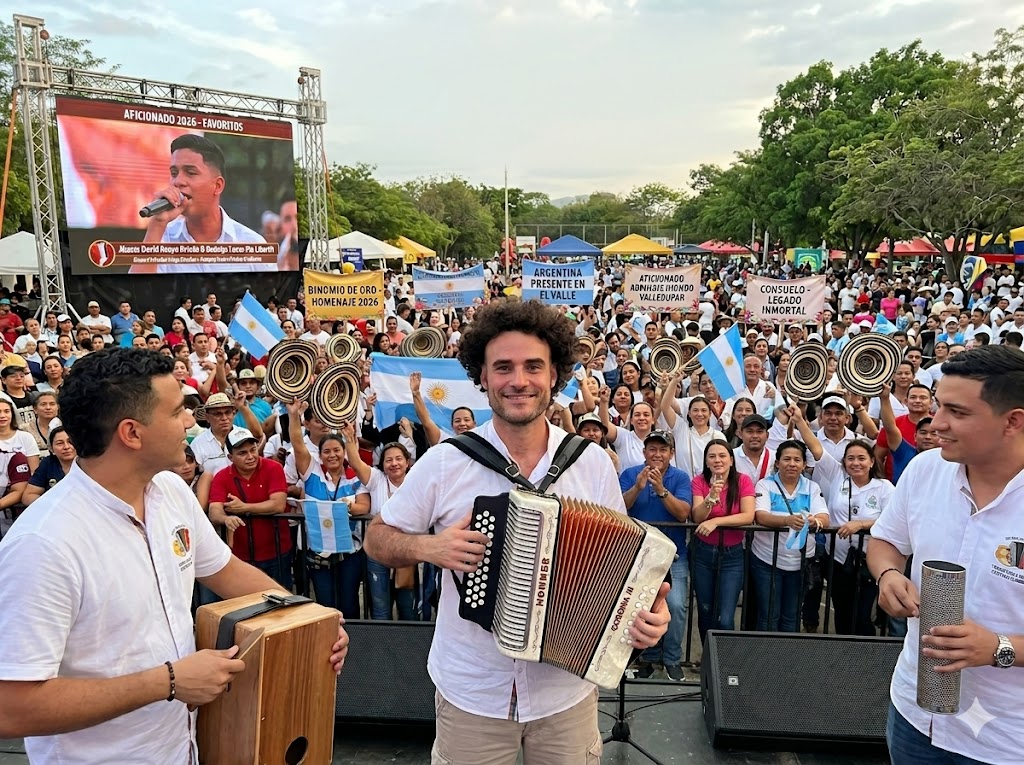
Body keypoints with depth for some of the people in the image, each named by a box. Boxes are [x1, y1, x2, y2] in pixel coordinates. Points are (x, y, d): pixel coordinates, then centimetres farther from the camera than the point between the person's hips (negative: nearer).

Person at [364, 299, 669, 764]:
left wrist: (648, 608, -16)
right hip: (470, 694, -1)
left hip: (566, 694, 1)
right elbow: (378, 538, 0)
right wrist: (428, 546, -19)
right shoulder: (443, 463, -10)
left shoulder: (594, 464, -6)